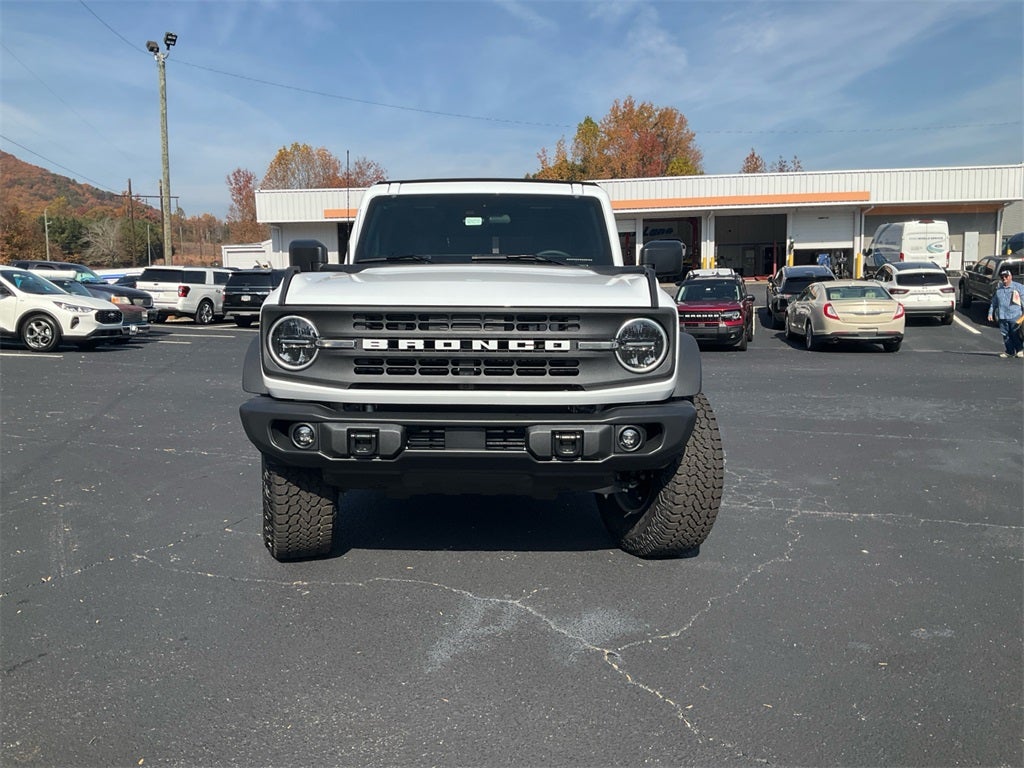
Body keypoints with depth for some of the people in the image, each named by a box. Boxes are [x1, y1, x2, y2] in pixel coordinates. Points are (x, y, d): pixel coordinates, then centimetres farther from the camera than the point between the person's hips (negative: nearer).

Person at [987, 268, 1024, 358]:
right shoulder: (998, 289, 11)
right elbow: (993, 302, 18)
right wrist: (990, 313, 12)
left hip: (1015, 316, -4)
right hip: (1002, 317, 4)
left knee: (1015, 334, -2)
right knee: (1006, 335, 6)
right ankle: (1010, 352, 17)